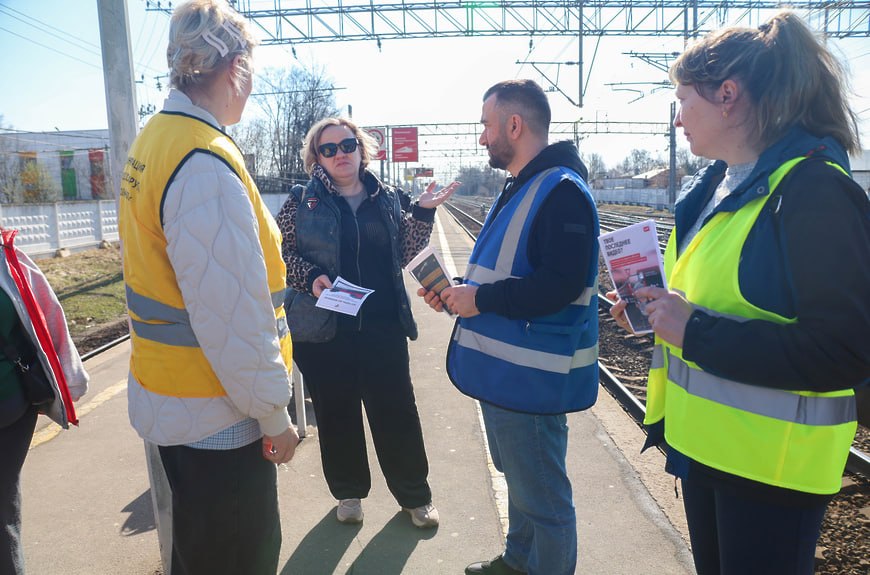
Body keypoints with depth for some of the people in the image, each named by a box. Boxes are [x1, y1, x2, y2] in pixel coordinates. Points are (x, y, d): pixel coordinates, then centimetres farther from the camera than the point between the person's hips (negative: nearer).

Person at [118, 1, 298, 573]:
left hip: (168, 400, 9)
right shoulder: (207, 163, -24)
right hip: (218, 417, -9)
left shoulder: (154, 141, 6)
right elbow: (233, 315, -27)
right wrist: (274, 414, -15)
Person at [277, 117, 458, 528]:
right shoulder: (303, 200, 1)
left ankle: (415, 494, 27)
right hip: (323, 326, -1)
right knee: (336, 414, 12)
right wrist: (309, 277, -15)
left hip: (383, 325, 1)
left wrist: (422, 214, -4)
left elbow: (403, 255, 7)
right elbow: (280, 251, 2)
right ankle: (349, 492, 34)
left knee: (397, 411, 6)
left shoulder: (388, 199, 8)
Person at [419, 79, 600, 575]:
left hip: (531, 380, -11)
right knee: (520, 479, 26)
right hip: (503, 372, 11)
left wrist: (479, 298, -21)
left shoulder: (562, 191, -18)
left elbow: (560, 285, -28)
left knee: (542, 497, 6)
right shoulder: (520, 188, 15)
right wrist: (458, 293, 5)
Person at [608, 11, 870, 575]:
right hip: (701, 440, 8)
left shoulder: (815, 192, -20)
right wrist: (660, 306, 0)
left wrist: (695, 331, -27)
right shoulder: (717, 184, 7)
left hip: (771, 465, -8)